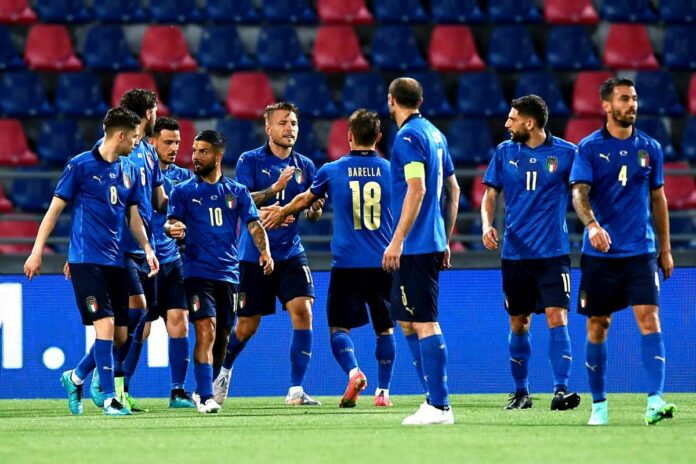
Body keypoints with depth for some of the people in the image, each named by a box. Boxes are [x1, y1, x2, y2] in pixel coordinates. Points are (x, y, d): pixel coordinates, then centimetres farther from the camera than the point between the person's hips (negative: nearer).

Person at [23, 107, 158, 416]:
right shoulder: (80, 165, -5)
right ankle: (109, 399, -10)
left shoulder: (129, 170, 12)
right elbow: (55, 208, -2)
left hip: (116, 262, 7)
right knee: (105, 325, -16)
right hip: (86, 260, -6)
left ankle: (75, 378, 26)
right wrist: (37, 251, -5)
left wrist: (147, 248, 1)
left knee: (120, 335, 4)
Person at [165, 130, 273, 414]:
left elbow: (254, 225, 4)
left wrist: (264, 251, -15)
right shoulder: (183, 191, 6)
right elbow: (171, 223, -3)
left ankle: (206, 388, 29)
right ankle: (205, 397, -21)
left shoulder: (237, 191, 10)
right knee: (206, 332, -18)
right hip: (198, 271, -3)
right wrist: (173, 229, -28)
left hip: (229, 272, 3)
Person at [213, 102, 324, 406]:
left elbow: (313, 214, 11)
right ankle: (223, 370, 37)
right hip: (254, 254, -3)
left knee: (303, 311, -16)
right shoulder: (250, 161, -3)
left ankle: (296, 390, -11)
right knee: (247, 325, 5)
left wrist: (315, 207, -12)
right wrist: (274, 189, -27)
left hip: (291, 253, 3)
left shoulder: (305, 166, 7)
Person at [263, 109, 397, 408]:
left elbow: (305, 199, 18)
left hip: (347, 263, -1)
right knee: (385, 328, 12)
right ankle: (383, 391, 9)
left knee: (339, 326, 6)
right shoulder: (391, 170, 1)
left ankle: (353, 372, -19)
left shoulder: (332, 171, 1)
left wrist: (281, 213, 38)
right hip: (383, 262, 1)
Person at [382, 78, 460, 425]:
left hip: (415, 246, -9)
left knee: (424, 323, -9)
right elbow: (453, 190, 19)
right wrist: (445, 241, 24)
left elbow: (417, 189, -20)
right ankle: (434, 396, 15)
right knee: (407, 322, 16)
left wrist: (397, 241, -20)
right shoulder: (434, 135, 15)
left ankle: (439, 406, -11)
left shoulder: (409, 136, -12)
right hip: (433, 242, 9)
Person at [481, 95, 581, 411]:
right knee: (518, 324, 8)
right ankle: (521, 392, 20)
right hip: (515, 252, 3)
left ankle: (561, 391, -17)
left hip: (553, 252, -3)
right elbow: (490, 195, 11)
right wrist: (487, 225, -7)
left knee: (557, 318, -14)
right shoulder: (505, 152, 6)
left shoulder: (565, 153, -3)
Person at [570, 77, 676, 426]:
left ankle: (655, 401, -20)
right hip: (600, 253, -1)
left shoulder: (650, 148, 8)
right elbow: (579, 193, -11)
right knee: (597, 327, 4)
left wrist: (665, 249, 15)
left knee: (649, 318, -13)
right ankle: (599, 404, 16)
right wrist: (592, 224, -31)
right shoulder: (589, 148, -1)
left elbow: (658, 199, 15)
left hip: (641, 252, 1)